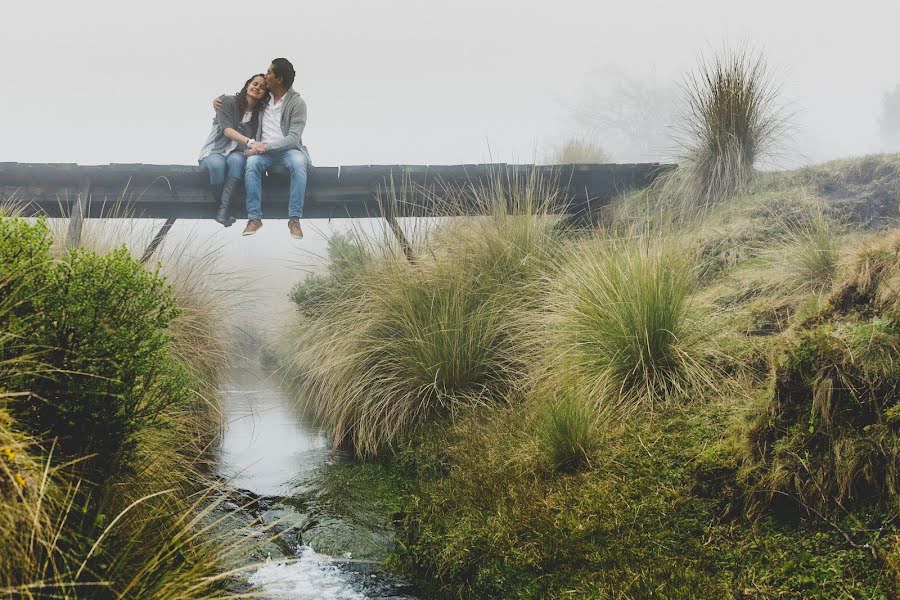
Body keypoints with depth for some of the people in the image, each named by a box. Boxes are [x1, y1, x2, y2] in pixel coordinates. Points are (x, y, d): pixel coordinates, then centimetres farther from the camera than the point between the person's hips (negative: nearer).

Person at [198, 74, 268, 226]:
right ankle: (220, 207, -18)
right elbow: (227, 129, -17)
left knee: (236, 160, -35)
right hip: (214, 151, -2)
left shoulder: (260, 113, 8)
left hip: (237, 153, 2)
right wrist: (249, 142, -33)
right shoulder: (228, 101, -4)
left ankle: (223, 210, -37)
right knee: (217, 164, -38)